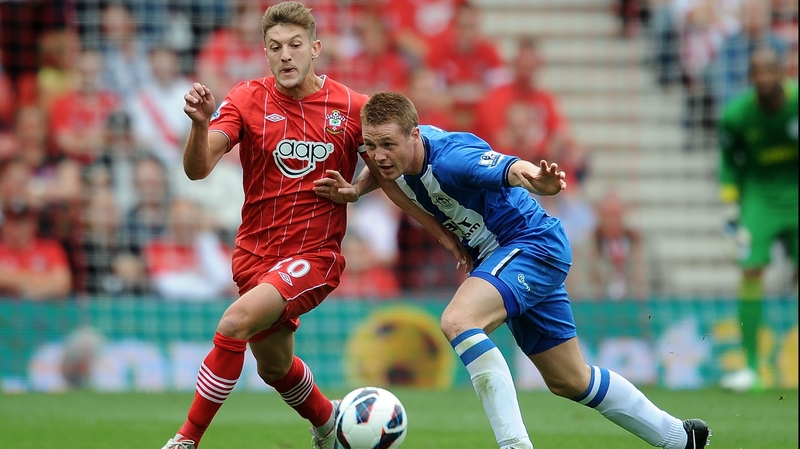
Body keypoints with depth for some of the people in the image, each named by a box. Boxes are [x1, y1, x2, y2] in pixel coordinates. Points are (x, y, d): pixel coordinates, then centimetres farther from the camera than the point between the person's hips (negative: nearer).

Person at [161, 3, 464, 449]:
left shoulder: (353, 108, -7)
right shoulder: (248, 100, -6)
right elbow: (197, 169, -17)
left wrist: (446, 235, 5)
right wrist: (201, 124, -38)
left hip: (316, 255, -4)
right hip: (256, 253, 4)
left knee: (236, 323, -27)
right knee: (275, 366, 20)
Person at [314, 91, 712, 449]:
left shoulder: (449, 157, -31)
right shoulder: (400, 153, -6)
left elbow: (511, 168, -48)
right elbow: (383, 168, 19)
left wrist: (536, 179, -70)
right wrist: (355, 190, -2)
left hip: (533, 244, -10)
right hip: (494, 255, 10)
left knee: (458, 321, -33)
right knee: (570, 381, 19)